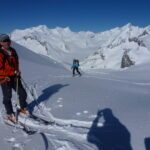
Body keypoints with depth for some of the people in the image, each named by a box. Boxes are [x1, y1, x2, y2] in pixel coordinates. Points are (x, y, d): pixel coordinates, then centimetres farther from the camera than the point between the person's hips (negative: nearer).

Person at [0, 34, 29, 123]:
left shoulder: (12, 51, 5)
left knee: (23, 93, 10)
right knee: (7, 97, 6)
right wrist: (13, 72, -23)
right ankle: (10, 114, 24)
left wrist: (17, 71, 2)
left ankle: (23, 109, 33)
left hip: (15, 77, 6)